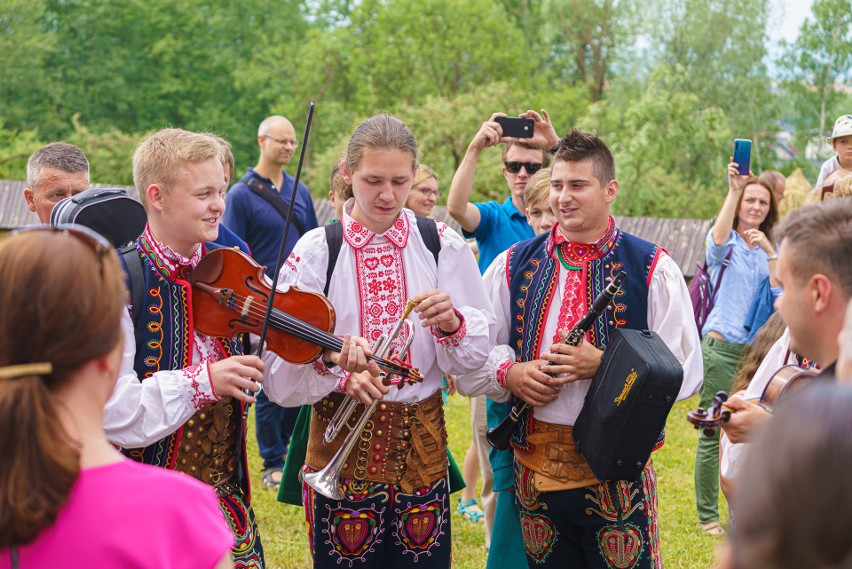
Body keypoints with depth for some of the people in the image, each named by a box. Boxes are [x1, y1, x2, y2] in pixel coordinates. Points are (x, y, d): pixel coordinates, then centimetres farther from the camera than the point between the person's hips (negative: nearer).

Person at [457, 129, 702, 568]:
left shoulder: (652, 269, 0)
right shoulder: (515, 264, 9)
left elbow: (684, 371, -6)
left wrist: (603, 364, -17)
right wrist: (510, 373, -7)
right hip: (534, 469, 3)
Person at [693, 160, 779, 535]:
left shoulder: (768, 251, 14)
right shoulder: (726, 244, 1)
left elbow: (781, 293, -1)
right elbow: (718, 241, -25)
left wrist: (769, 252, -12)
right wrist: (733, 189, -31)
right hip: (720, 346, -4)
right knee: (713, 433, -2)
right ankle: (708, 516, 6)